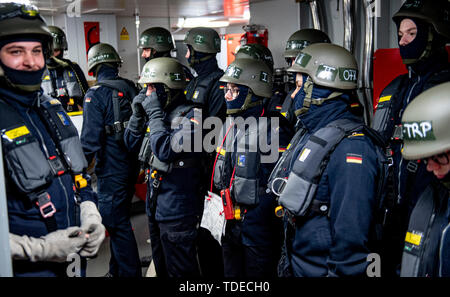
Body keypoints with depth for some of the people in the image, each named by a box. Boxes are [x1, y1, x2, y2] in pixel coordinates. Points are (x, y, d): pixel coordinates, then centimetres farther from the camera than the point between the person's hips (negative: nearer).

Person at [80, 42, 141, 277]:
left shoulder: (95, 94, -14)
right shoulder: (132, 89, 6)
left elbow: (90, 137, -17)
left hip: (111, 168, -8)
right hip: (132, 165, 8)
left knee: (117, 224, 2)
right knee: (119, 220, 20)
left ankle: (130, 273, 10)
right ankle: (117, 270, 33)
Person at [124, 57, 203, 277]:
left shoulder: (190, 116, -17)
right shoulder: (160, 113, 6)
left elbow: (165, 151, -28)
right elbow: (131, 145, 13)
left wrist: (155, 115, -20)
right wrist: (138, 115, -1)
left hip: (177, 212, -8)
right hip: (155, 207, 8)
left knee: (180, 270, 6)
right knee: (161, 266, 24)